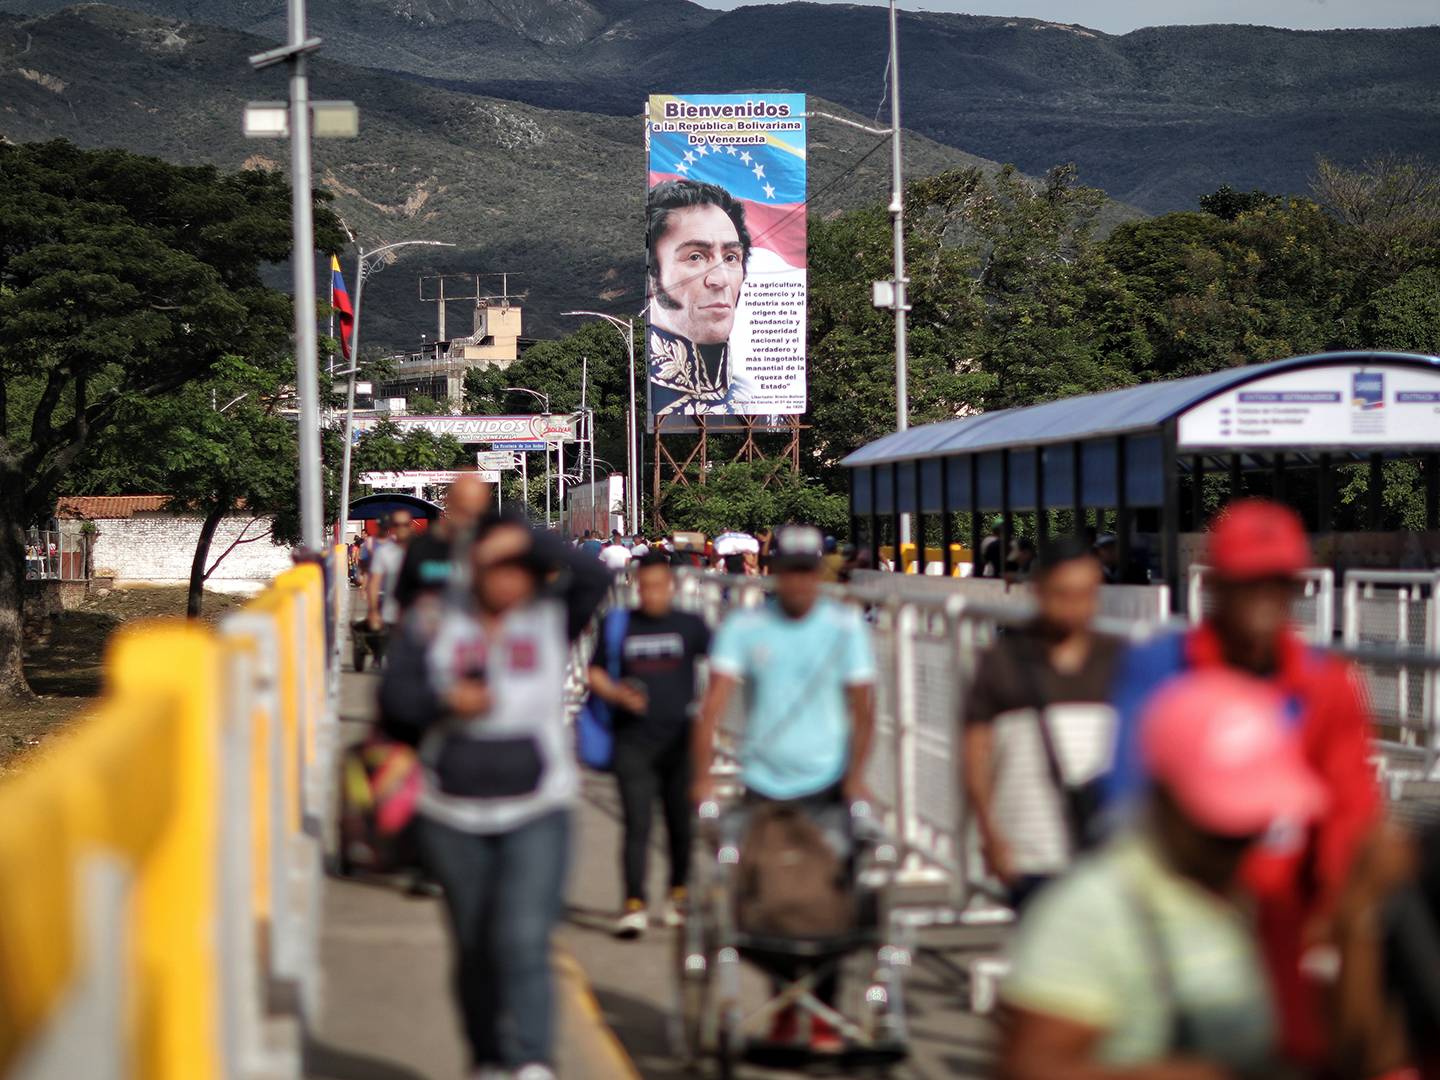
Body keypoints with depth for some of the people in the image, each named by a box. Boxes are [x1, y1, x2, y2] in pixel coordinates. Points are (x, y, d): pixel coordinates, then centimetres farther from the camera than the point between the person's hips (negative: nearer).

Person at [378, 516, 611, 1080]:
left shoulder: (550, 620, 4)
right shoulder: (433, 625, 6)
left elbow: (594, 577, -12)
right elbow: (395, 696, 2)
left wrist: (530, 540, -17)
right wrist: (444, 701, -16)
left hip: (536, 811, -2)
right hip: (454, 816, 2)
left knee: (523, 938, -18)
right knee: (473, 949, 10)